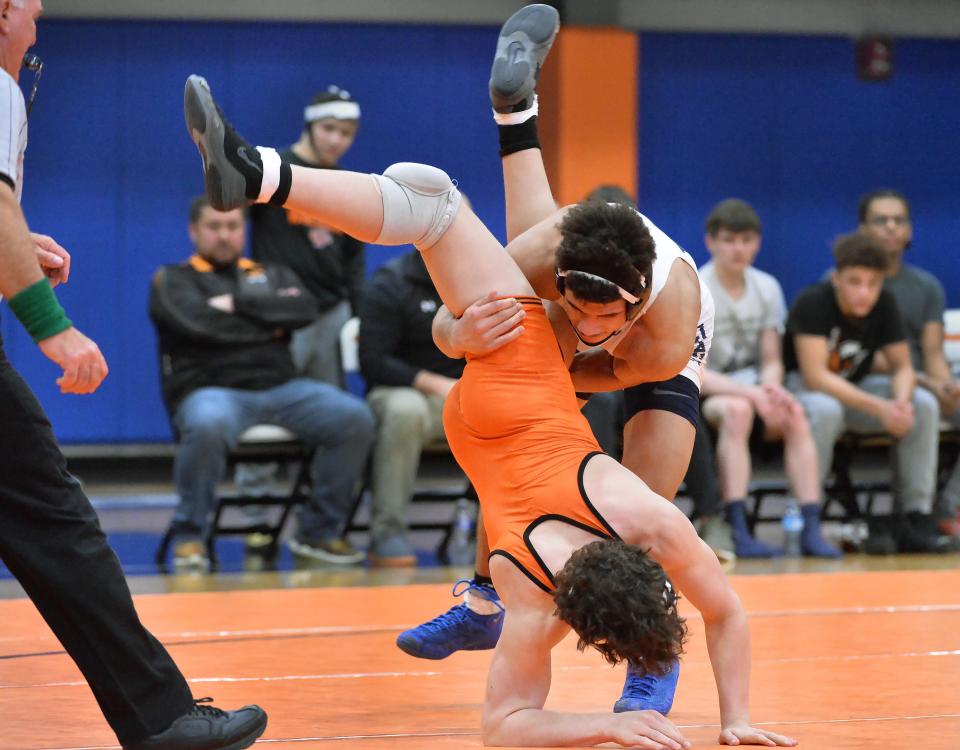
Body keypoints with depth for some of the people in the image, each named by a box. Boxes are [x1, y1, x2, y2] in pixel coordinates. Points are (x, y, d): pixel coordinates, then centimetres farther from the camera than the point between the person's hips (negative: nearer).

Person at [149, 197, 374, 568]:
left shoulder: (273, 275, 24)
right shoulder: (172, 279, 13)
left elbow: (303, 309, 3)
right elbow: (196, 323, -8)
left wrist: (237, 303, -3)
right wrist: (268, 325, 1)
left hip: (282, 388, 4)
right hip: (211, 390, -4)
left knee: (355, 418, -21)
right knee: (208, 425, -41)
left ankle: (320, 529, -7)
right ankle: (190, 534, -22)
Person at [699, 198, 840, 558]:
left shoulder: (767, 288, 6)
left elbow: (771, 362, 8)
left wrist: (770, 387, -16)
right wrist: (748, 392, -27)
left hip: (749, 390, 5)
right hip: (702, 394, -5)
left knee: (795, 415, -26)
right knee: (737, 410, -37)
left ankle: (811, 529, -29)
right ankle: (738, 532, -42)